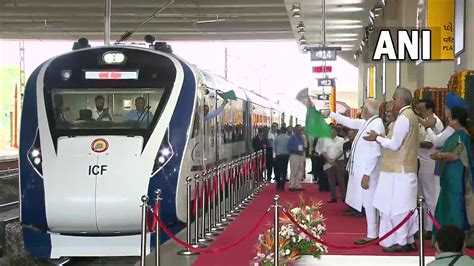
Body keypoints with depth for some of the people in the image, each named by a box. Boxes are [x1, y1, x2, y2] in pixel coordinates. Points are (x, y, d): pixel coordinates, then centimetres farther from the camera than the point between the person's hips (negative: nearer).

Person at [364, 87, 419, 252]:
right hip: (406, 168, 10)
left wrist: (377, 138, -7)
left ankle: (400, 242, -1)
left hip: (398, 170, -10)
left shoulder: (403, 118, -17)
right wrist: (382, 138, 11)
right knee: (404, 206, 12)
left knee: (396, 206, -4)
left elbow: (394, 144, -19)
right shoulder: (410, 116, 15)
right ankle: (408, 240, 15)